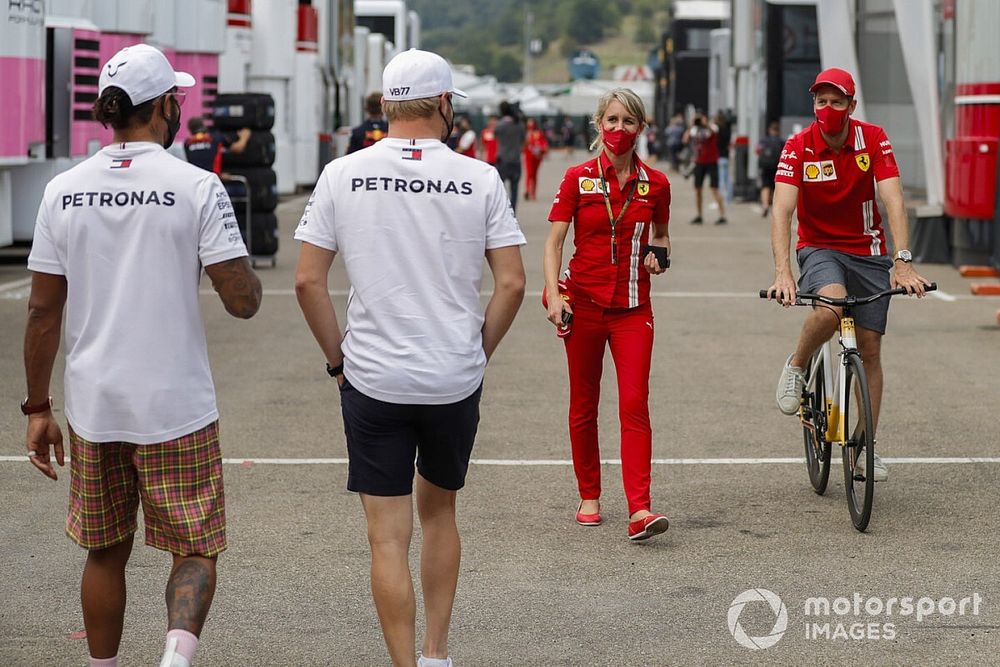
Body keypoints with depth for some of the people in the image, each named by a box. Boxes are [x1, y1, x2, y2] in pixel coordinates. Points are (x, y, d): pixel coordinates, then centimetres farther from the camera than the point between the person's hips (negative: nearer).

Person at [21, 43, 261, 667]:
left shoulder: (64, 190, 1)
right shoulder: (196, 187, -10)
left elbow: (43, 311, 3)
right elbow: (244, 300, -13)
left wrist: (37, 409, 10)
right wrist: (245, 268, 10)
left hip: (93, 409, 4)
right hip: (177, 407, -3)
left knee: (105, 552, 17)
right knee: (195, 550, 5)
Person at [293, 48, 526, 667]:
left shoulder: (343, 175, -3)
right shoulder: (479, 179, -4)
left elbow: (308, 280, -4)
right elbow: (512, 283, -5)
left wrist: (338, 358, 7)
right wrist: (478, 353, 9)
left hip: (372, 383, -1)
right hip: (456, 382, 1)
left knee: (389, 539, 2)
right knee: (439, 512, 22)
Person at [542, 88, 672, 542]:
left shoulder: (655, 184, 3)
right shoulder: (579, 178, -1)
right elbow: (554, 242, -2)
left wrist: (658, 254, -3)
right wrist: (554, 294, -14)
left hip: (632, 308, 0)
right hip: (584, 302, 0)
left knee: (634, 405, -11)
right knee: (584, 405, 9)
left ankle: (639, 511, -18)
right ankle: (589, 496, 25)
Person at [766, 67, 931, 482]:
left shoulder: (873, 140, -12)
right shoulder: (799, 148, -15)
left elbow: (893, 201, -20)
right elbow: (782, 212, -25)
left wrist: (903, 262, -33)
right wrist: (782, 273, -39)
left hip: (868, 252, 2)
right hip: (819, 249, -2)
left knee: (869, 348, 3)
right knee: (831, 307, -34)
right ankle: (796, 367, -5)